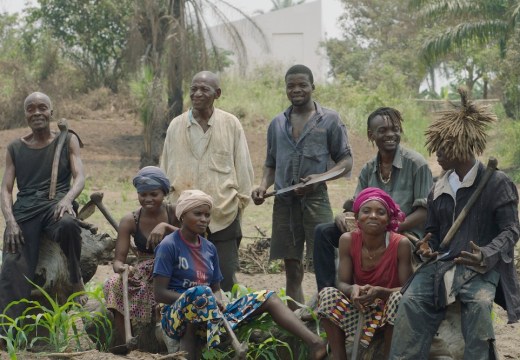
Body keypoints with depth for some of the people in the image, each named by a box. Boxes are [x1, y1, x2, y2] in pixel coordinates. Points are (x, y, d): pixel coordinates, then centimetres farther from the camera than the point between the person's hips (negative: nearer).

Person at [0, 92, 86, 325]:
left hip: (57, 203, -1)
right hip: (24, 208, 1)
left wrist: (67, 199, -21)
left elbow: (80, 178, 3)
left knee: (68, 225, -39)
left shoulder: (67, 141, 14)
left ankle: (75, 278, -12)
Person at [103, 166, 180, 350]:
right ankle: (121, 345, -23)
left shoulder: (174, 214, -3)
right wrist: (122, 268, -31)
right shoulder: (130, 221, -1)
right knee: (114, 285, -28)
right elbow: (118, 259, -7)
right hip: (144, 276, 1)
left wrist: (166, 227, -30)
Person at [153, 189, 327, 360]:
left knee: (267, 298, -8)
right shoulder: (169, 246, -7)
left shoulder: (209, 248, 13)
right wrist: (194, 299, -20)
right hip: (178, 316, -6)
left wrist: (216, 301, -8)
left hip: (209, 315, 6)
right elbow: (159, 293, -12)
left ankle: (315, 342, -29)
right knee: (201, 292, -40)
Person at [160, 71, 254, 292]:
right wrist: (168, 202, 11)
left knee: (225, 279, 1)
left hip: (224, 215, -2)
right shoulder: (176, 126, 5)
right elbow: (166, 168, 12)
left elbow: (243, 167, 5)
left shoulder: (231, 124, -1)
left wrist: (240, 201, 4)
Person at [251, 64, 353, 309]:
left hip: (315, 199, -4)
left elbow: (346, 161, 3)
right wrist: (263, 186, 2)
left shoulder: (329, 120, 4)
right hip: (284, 201, 4)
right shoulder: (277, 124, 16)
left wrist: (320, 177, -14)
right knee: (292, 270, 7)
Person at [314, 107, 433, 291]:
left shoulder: (415, 163, -5)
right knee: (323, 231, -8)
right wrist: (342, 216, -13)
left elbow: (425, 211, -10)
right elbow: (355, 206, 12)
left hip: (406, 233, -6)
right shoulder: (368, 170, 13)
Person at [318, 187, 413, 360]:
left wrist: (379, 292, -36)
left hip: (389, 308, -2)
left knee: (399, 298, -34)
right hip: (360, 306, 3)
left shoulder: (401, 244, -19)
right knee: (327, 294, -22)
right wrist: (353, 289, -34)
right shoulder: (348, 240, -11)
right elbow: (342, 283, -10)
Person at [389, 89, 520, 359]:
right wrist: (427, 249, 2)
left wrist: (486, 255, -23)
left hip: (480, 267, -5)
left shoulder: (496, 183, -2)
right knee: (411, 301, -23)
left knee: (478, 302, -36)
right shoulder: (439, 189, 16)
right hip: (442, 263, 5)